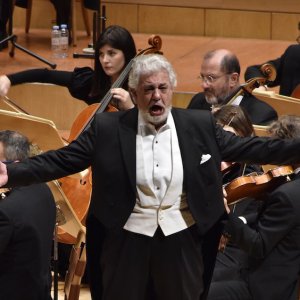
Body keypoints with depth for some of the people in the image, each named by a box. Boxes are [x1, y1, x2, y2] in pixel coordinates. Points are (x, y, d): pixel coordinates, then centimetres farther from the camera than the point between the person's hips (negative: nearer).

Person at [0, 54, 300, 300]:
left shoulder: (200, 125, 1)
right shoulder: (107, 128, -4)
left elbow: (250, 148, 3)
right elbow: (60, 160, -6)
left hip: (182, 242, 1)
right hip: (126, 242, -1)